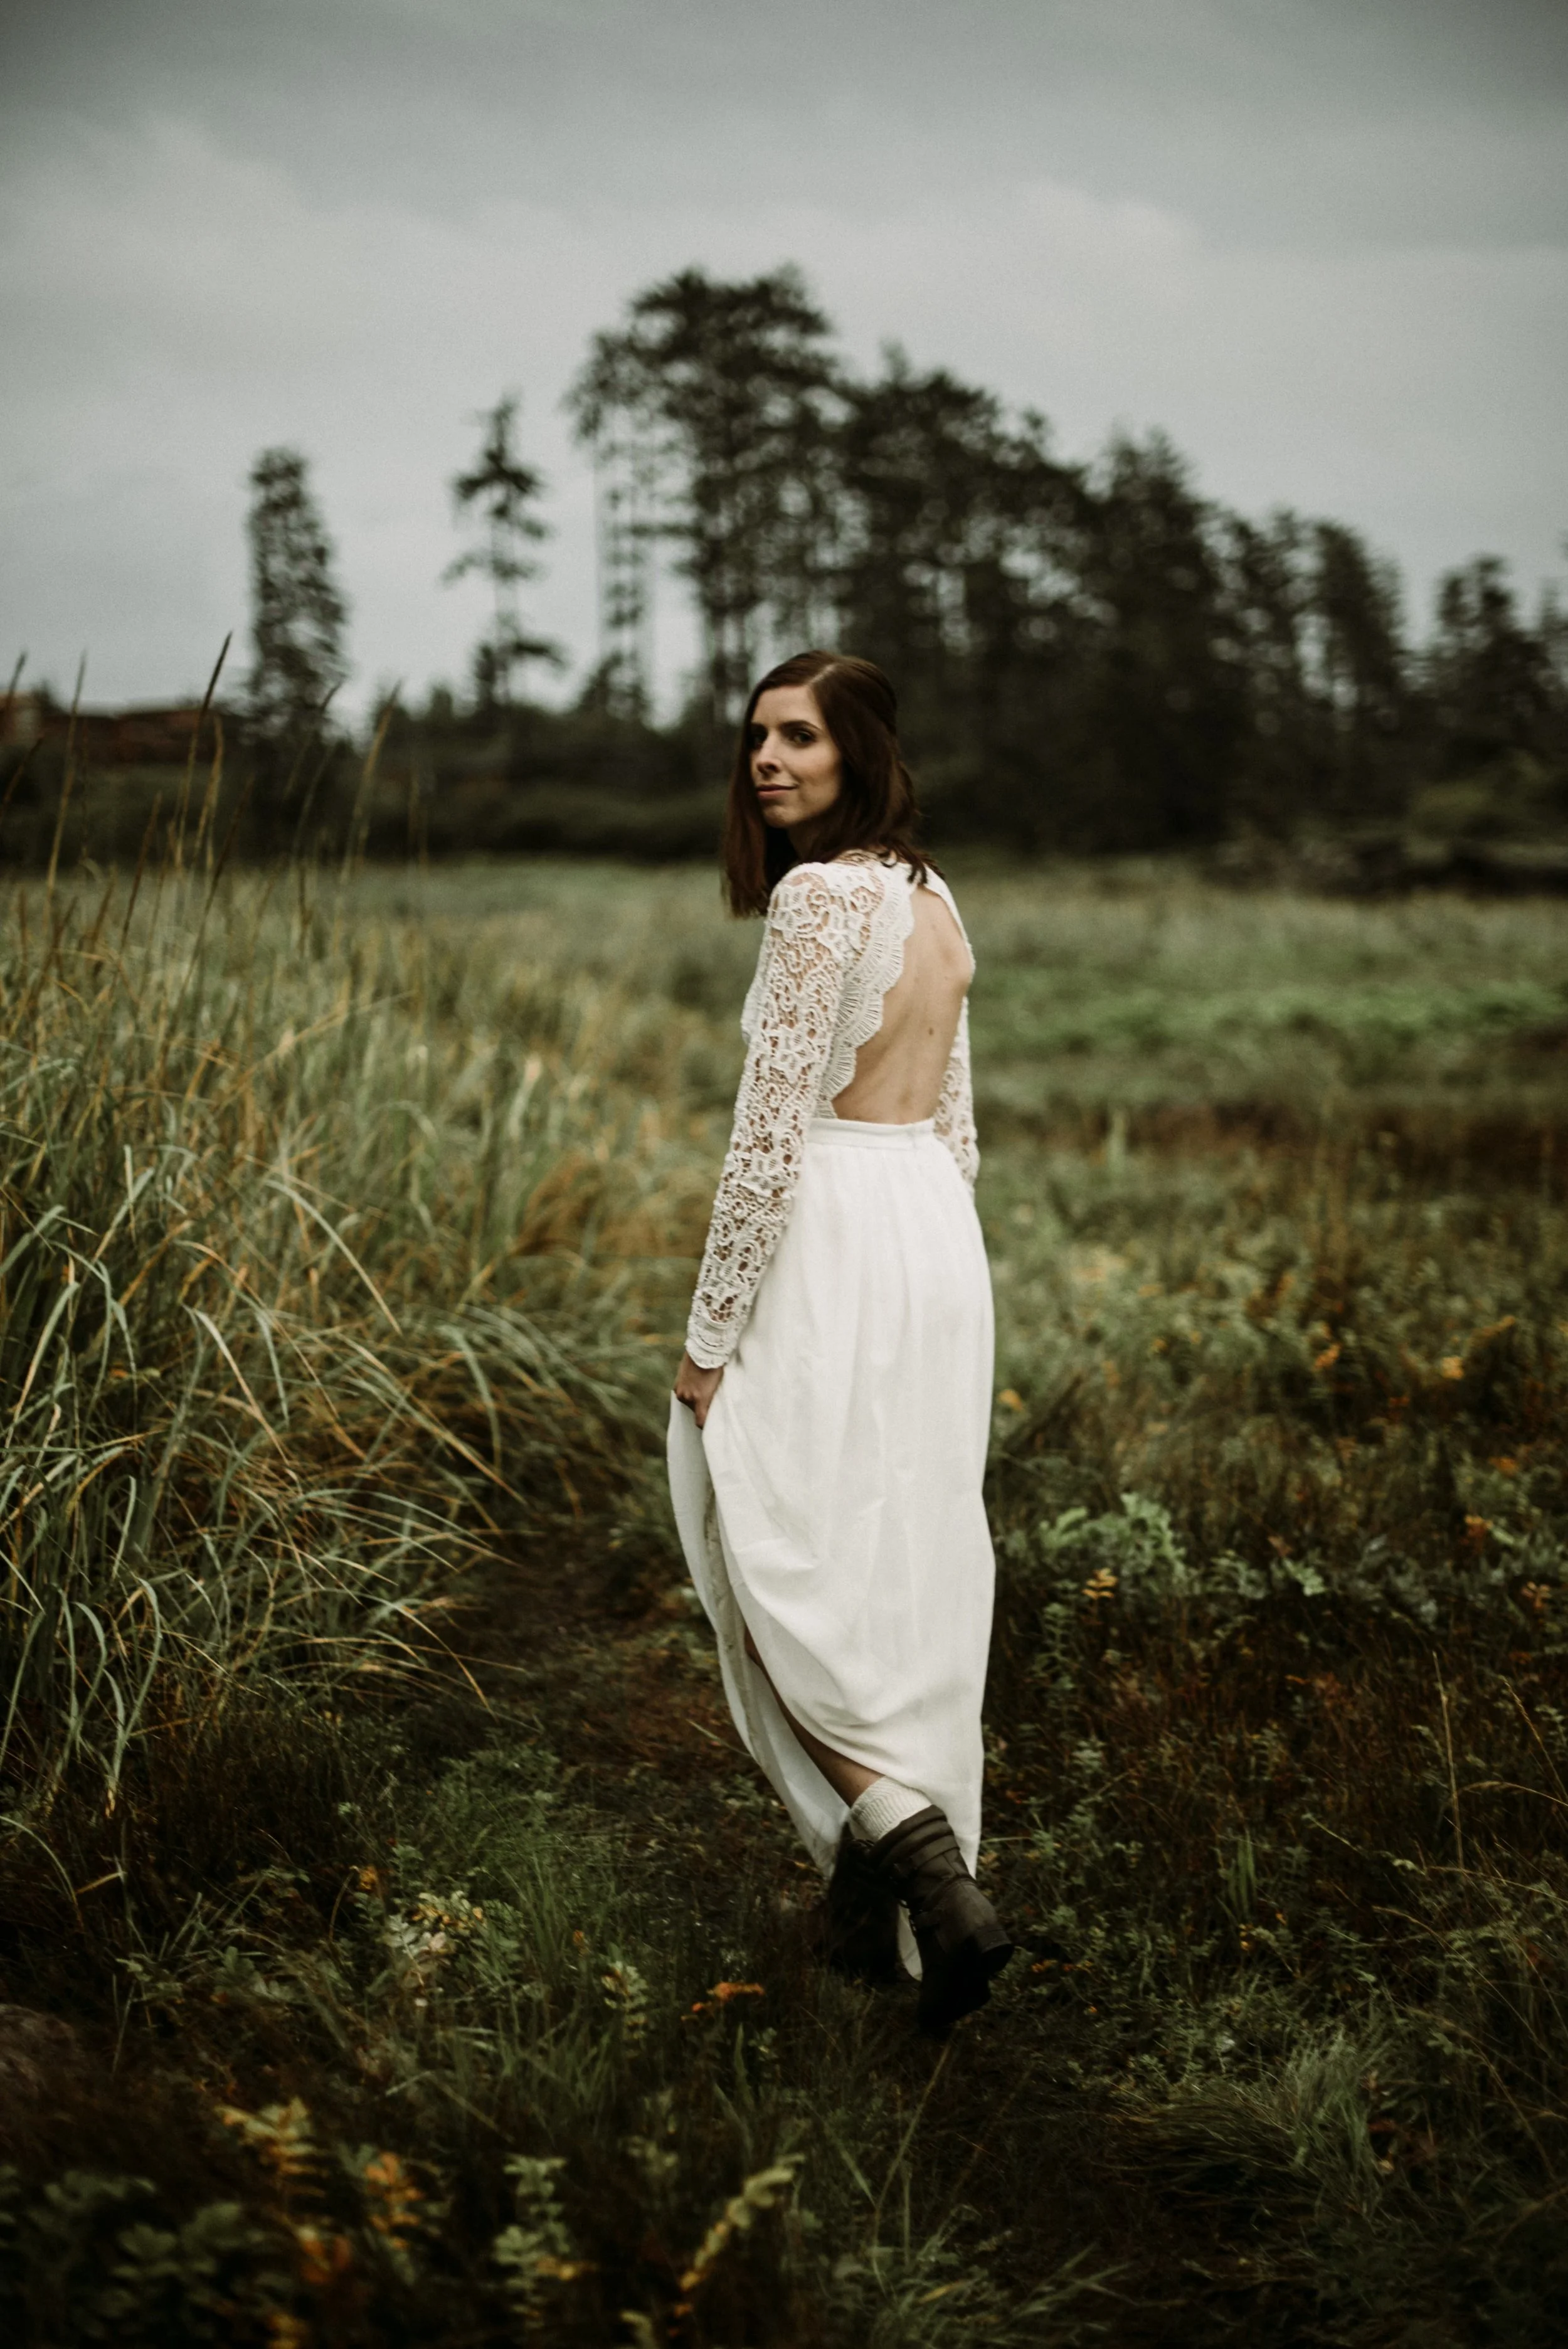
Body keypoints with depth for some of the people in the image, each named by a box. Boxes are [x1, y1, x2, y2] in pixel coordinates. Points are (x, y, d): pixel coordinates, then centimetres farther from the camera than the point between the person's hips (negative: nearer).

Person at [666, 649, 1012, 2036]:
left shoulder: (820, 894, -15)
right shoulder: (931, 897, 12)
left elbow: (773, 1130, -18)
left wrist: (711, 1336, -13)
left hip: (833, 1254, -9)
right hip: (940, 1245, 9)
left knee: (787, 1570, -1)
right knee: (910, 1572, 13)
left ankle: (919, 1854, -12)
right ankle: (886, 1911, 24)